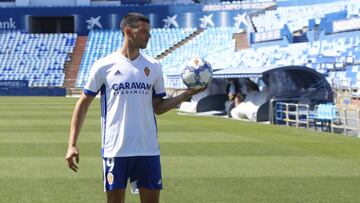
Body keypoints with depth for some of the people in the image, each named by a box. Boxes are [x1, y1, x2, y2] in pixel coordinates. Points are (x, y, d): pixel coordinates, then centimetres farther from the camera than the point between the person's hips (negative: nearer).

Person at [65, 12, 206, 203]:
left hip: (148, 150, 3)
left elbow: (158, 107, 13)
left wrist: (186, 94, -1)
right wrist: (72, 145, -4)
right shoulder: (103, 66, -2)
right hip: (115, 150, -3)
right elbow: (83, 104, 2)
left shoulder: (154, 67, 7)